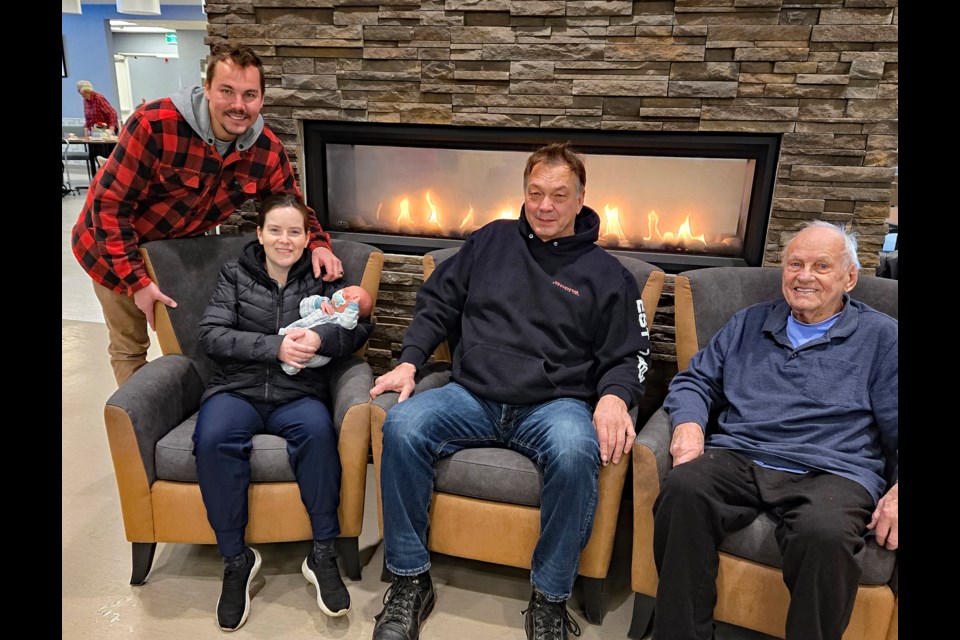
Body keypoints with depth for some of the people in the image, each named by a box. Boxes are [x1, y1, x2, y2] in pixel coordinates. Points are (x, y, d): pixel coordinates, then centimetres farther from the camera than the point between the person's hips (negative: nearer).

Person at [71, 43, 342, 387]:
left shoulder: (268, 151, -18)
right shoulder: (155, 125, -32)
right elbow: (110, 203, -25)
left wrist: (319, 244, -25)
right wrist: (136, 280, -26)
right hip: (116, 245, -3)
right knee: (130, 346, 9)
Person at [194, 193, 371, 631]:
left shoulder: (320, 277, 13)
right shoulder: (235, 275, 13)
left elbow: (359, 328, 2)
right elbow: (211, 335, 0)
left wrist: (321, 337, -19)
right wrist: (274, 346, -14)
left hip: (298, 393, 0)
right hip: (238, 389, 1)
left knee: (317, 428, -34)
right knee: (214, 439, -32)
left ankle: (323, 554, -19)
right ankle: (235, 558, -13)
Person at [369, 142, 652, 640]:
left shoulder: (604, 272, 11)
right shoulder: (491, 241, 16)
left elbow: (627, 355, 8)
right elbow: (437, 306, 16)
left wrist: (613, 397, -14)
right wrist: (409, 362, 0)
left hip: (554, 404, -1)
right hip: (472, 395, 2)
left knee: (575, 452, -36)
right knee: (401, 426, -26)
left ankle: (549, 599, -12)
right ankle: (410, 581, -8)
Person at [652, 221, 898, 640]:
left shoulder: (881, 337, 15)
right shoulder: (750, 323, 24)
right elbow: (696, 380, 21)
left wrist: (899, 492, -13)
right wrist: (689, 425, -2)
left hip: (829, 472, -2)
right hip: (737, 459, 3)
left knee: (825, 532, -37)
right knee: (682, 488, -31)